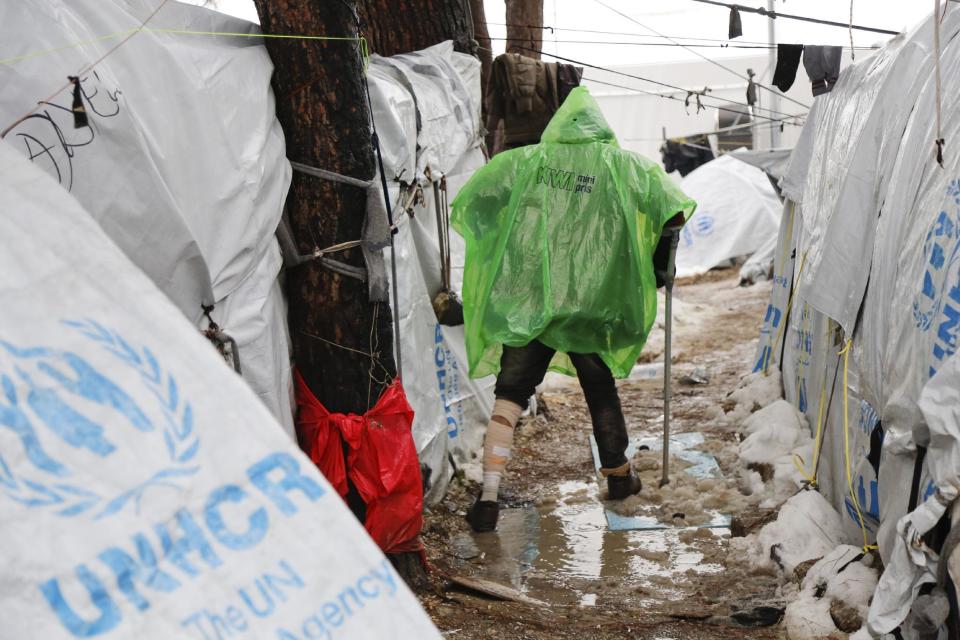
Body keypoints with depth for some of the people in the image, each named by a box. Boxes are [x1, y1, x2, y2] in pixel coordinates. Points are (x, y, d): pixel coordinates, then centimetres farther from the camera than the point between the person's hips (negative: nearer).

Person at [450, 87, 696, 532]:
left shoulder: (523, 161, 3)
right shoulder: (624, 165, 2)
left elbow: (467, 207, 2)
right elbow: (676, 213, -2)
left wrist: (496, 244, 18)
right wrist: (658, 259, 15)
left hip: (526, 302, 0)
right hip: (591, 306, 0)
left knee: (510, 392, 5)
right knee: (600, 391, 20)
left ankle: (490, 492, -7)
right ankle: (618, 476, 38)